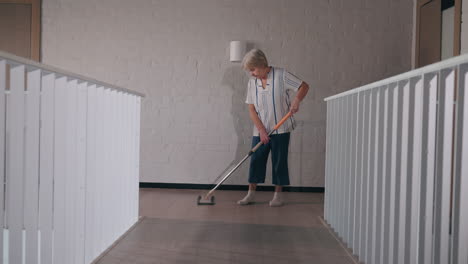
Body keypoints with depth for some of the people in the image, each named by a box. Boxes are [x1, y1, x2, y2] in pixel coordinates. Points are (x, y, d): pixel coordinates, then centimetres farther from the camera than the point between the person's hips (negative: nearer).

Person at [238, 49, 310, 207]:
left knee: (279, 162, 3)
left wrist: (297, 100, -26)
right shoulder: (252, 82, 2)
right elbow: (251, 109, 1)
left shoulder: (281, 75, -9)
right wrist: (261, 130, -8)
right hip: (259, 131, 3)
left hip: (280, 129, -3)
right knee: (255, 160, 4)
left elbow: (304, 86, -6)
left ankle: (278, 195, 14)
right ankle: (251, 194, 14)